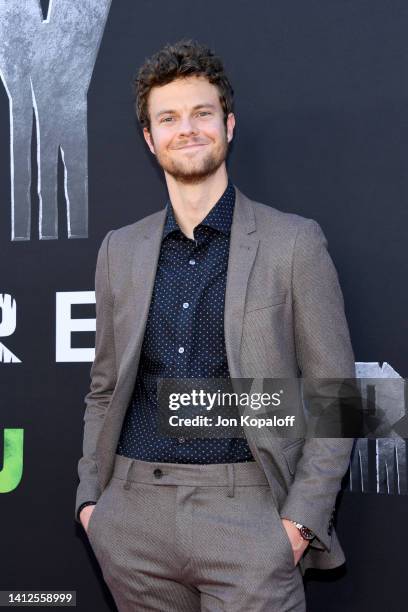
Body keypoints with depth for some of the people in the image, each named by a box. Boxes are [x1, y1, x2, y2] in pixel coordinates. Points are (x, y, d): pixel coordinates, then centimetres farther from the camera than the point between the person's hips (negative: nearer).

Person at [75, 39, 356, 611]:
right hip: (133, 513, 4)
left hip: (245, 509, -3)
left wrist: (302, 516, -9)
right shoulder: (120, 250, 10)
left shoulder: (295, 242, -2)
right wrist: (89, 494, 7)